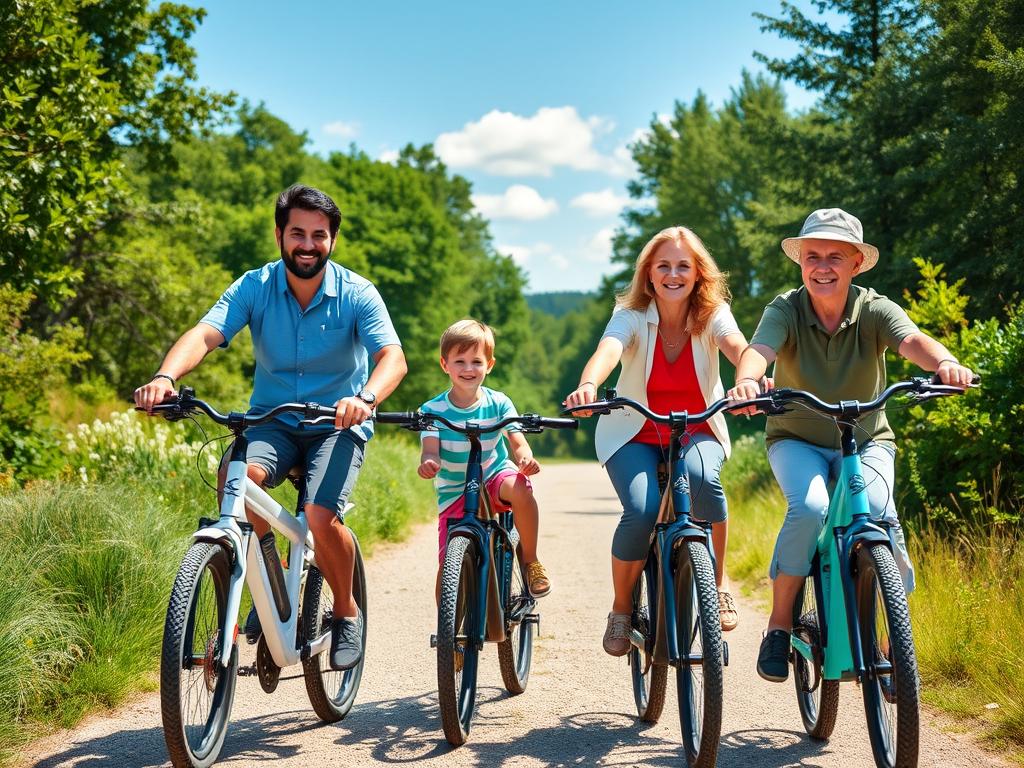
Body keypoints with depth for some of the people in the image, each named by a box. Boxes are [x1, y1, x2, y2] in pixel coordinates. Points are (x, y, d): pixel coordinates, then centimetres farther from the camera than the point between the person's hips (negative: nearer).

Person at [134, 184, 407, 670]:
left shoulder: (357, 294, -10)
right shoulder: (254, 288, -6)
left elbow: (393, 358, -23)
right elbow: (203, 335, -21)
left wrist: (365, 398, -46)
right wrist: (165, 377, -43)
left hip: (337, 425, -2)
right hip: (272, 420, 2)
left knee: (321, 517, -27)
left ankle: (346, 612, 4)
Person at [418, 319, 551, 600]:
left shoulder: (498, 403, -6)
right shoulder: (433, 409, -9)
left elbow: (518, 442, -12)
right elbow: (430, 448, -19)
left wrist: (526, 459, -36)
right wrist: (428, 462, -44)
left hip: (495, 476, 0)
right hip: (453, 491, 1)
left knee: (520, 489, -35)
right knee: (448, 565, -7)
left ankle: (531, 561, -15)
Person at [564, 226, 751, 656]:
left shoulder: (712, 314, -11)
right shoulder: (632, 316, -13)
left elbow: (737, 346, -33)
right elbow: (607, 351, -34)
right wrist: (587, 387, -58)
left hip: (698, 432, 1)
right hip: (635, 435, 0)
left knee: (702, 477, -35)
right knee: (642, 511, -28)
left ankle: (718, 581, -11)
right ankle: (621, 607, -1)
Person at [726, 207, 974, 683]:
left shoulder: (874, 310, -12)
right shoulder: (785, 310, -14)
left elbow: (911, 340, -32)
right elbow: (760, 348, -34)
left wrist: (944, 362, -56)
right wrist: (746, 381, -58)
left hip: (866, 442, 1)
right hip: (796, 440, -1)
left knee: (879, 512, -26)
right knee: (810, 507, -31)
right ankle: (779, 625, -13)